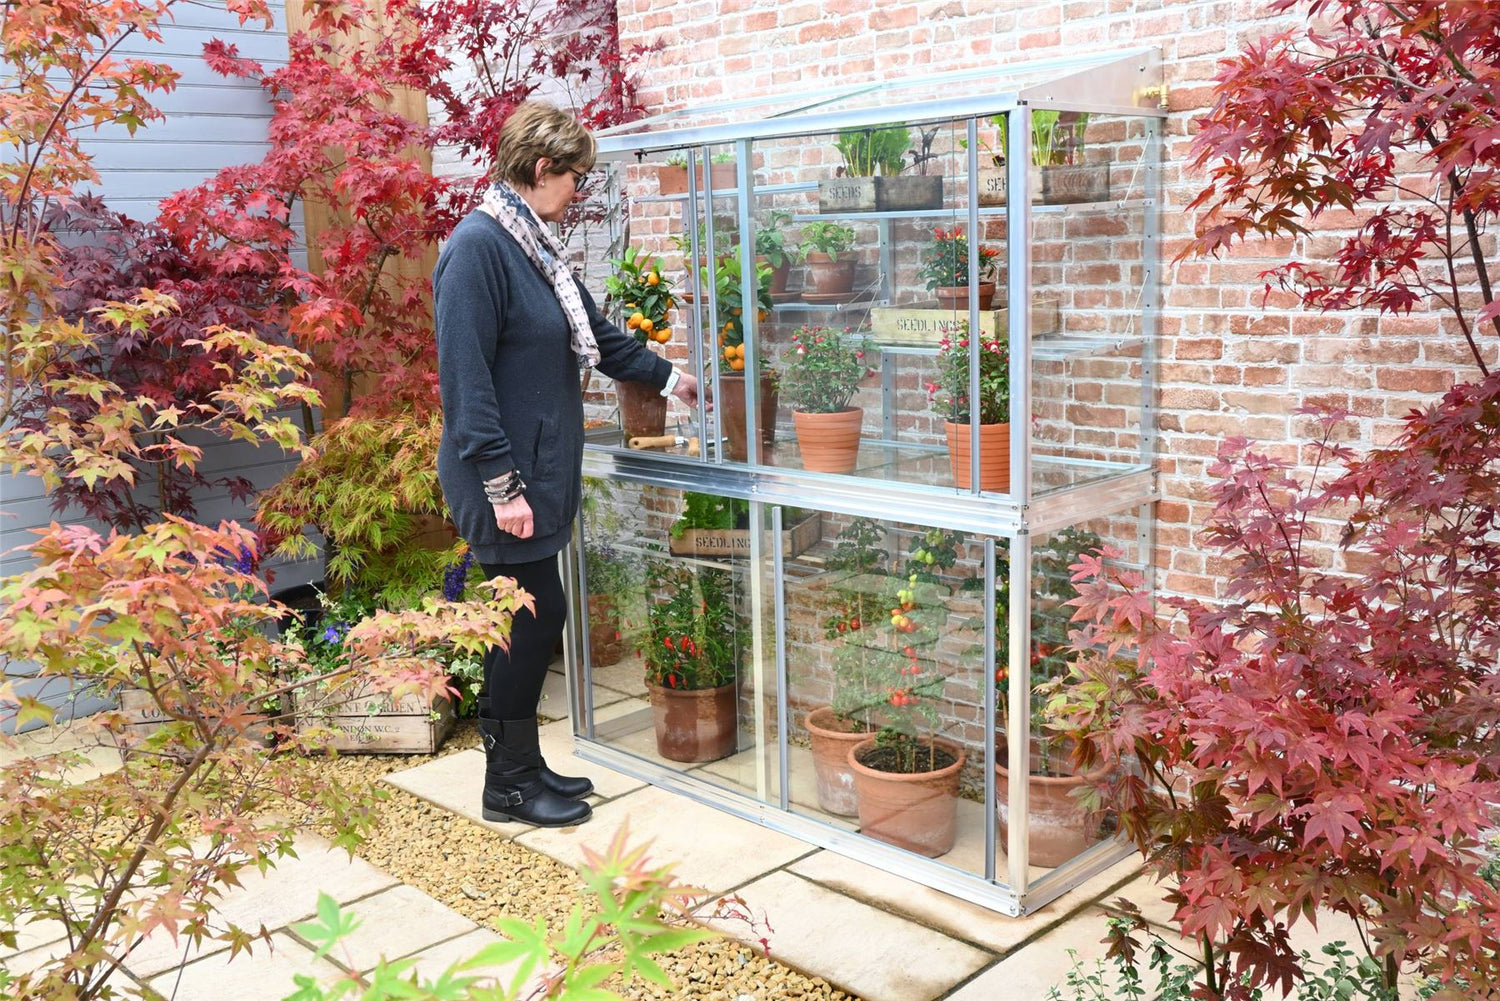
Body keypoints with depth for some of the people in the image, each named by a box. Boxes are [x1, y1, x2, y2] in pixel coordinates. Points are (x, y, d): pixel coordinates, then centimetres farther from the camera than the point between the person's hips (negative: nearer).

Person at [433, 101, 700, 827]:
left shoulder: (533, 245, 12)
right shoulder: (476, 247, -16)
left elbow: (592, 333, 25)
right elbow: (466, 378, -21)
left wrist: (667, 378, 32)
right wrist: (502, 485, -21)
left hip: (540, 467, 9)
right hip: (507, 474, -9)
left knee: (527, 616, 14)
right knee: (534, 614, -2)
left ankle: (519, 765, 27)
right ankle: (508, 784, 14)